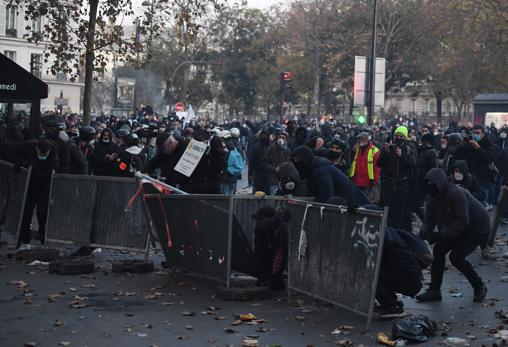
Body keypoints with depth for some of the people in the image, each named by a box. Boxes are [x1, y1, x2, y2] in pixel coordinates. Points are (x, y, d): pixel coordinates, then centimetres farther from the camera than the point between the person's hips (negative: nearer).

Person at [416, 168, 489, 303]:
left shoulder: (456, 194, -32)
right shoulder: (433, 198, -6)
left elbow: (462, 222, -36)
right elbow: (429, 219, -5)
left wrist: (441, 235, -40)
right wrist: (424, 232, -27)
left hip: (478, 228, -8)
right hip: (458, 229, 8)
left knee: (456, 256, -18)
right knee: (438, 250, -3)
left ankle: (479, 286, 5)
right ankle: (434, 291, 4)